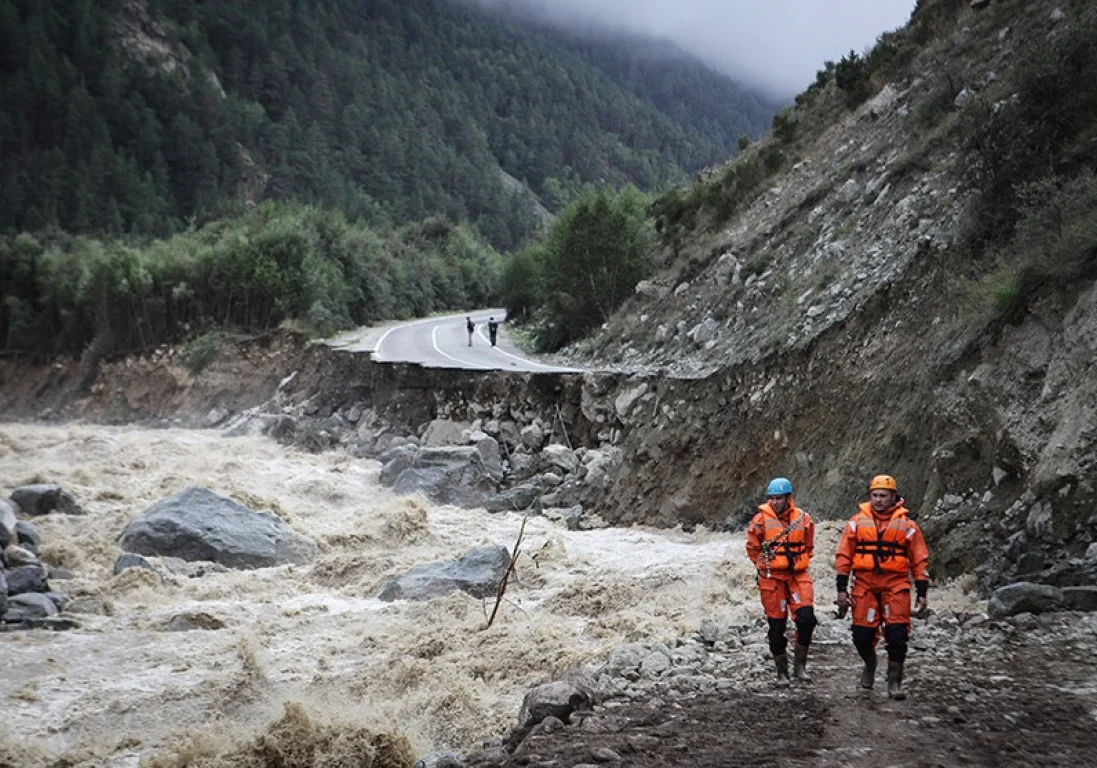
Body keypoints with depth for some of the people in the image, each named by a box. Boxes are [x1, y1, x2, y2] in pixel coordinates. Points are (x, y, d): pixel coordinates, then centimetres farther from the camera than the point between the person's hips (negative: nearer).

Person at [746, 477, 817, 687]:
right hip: (771, 578, -1)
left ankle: (799, 665, 0)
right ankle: (782, 672, 15)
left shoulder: (803, 518, 1)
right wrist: (765, 566, 7)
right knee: (776, 625, 3)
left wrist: (798, 564, 9)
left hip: (798, 576, 1)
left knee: (806, 618, -15)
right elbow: (752, 548, 8)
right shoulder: (761, 519, -5)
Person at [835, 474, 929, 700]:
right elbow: (843, 556, 6)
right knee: (862, 635, 1)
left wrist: (922, 593, 3)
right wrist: (842, 589, 1)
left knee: (897, 635, -8)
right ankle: (870, 664, 33)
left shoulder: (906, 524, 4)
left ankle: (894, 683, 7)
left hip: (896, 586, -1)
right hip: (864, 585, 1)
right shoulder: (857, 522, 5)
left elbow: (920, 560, 7)